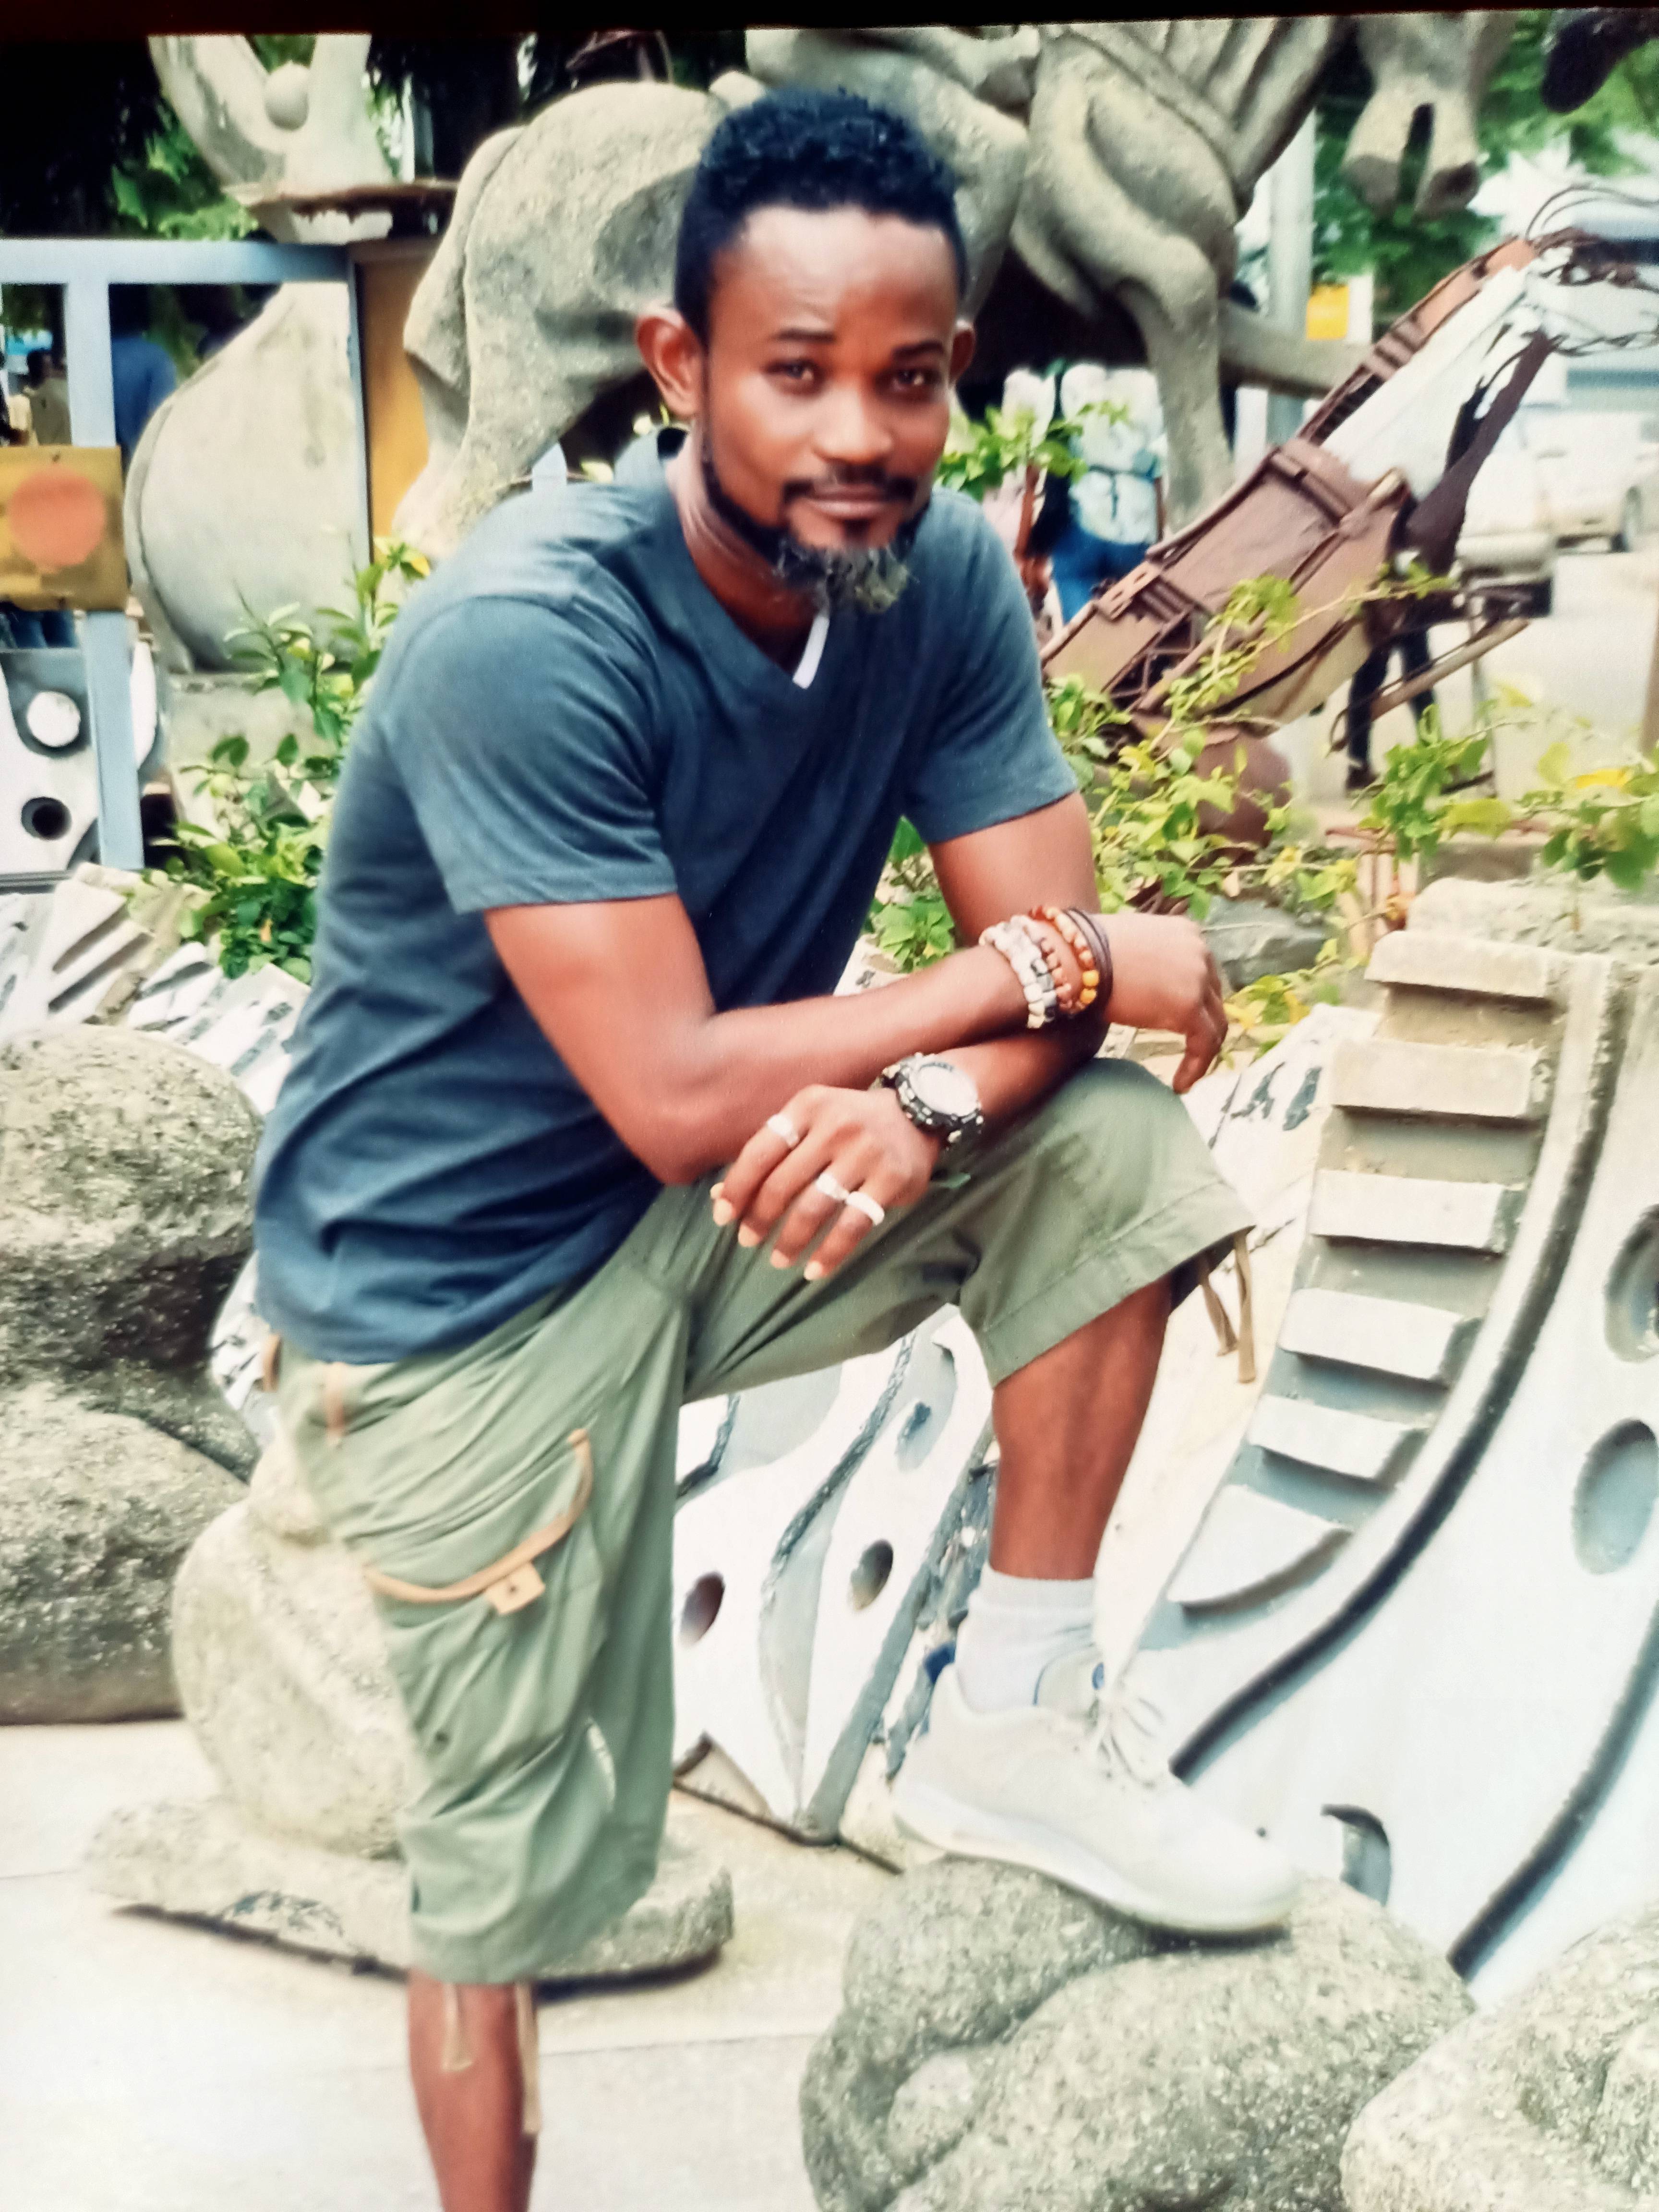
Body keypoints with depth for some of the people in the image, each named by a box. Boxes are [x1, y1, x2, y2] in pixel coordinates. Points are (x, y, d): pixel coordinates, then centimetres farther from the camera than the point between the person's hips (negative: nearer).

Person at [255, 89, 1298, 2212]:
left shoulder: (943, 574, -8)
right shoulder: (525, 639, -27)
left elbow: (1069, 967, -9)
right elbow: (678, 1098, -31)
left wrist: (924, 1107, -31)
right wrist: (1039, 967, -22)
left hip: (716, 1216, 5)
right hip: (466, 1284, -5)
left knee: (1109, 1150, -11)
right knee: (522, 1864, 1)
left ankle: (1015, 1719, 2)